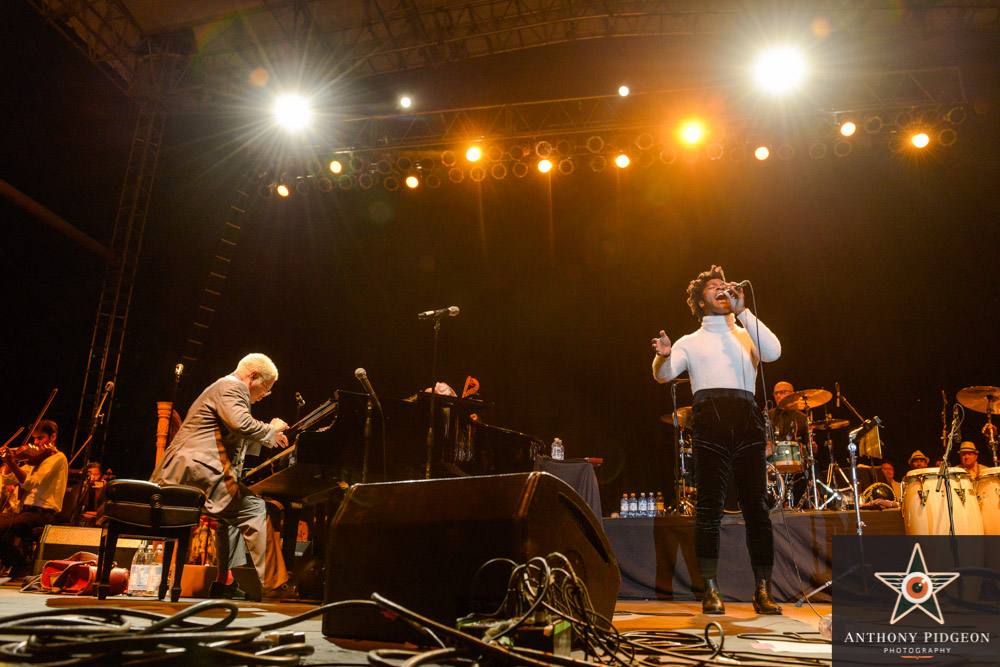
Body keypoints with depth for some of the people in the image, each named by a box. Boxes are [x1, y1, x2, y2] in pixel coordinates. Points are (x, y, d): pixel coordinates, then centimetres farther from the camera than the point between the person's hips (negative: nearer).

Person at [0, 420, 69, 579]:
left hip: (43, 512, -9)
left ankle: (20, 565, -5)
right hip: (26, 510, 9)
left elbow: (31, 482, -20)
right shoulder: (36, 459, 22)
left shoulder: (58, 457, -6)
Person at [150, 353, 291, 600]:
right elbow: (242, 424, -25)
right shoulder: (231, 387, -6)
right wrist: (271, 429, -8)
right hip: (198, 471, -11)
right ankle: (273, 581, -14)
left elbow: (234, 438, 34)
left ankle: (223, 582, 23)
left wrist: (265, 438, 29)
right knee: (253, 508, -14)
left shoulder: (226, 387, 26)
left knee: (232, 511, 25)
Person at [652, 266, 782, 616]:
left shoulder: (746, 335, 24)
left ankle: (762, 591, 6)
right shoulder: (691, 341, 19)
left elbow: (773, 352, 1)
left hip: (747, 421, 2)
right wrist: (663, 355, -20)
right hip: (710, 421, -1)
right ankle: (711, 591, 2)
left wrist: (742, 311, 0)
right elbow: (664, 374, 3)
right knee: (709, 508, -4)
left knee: (757, 507, -2)